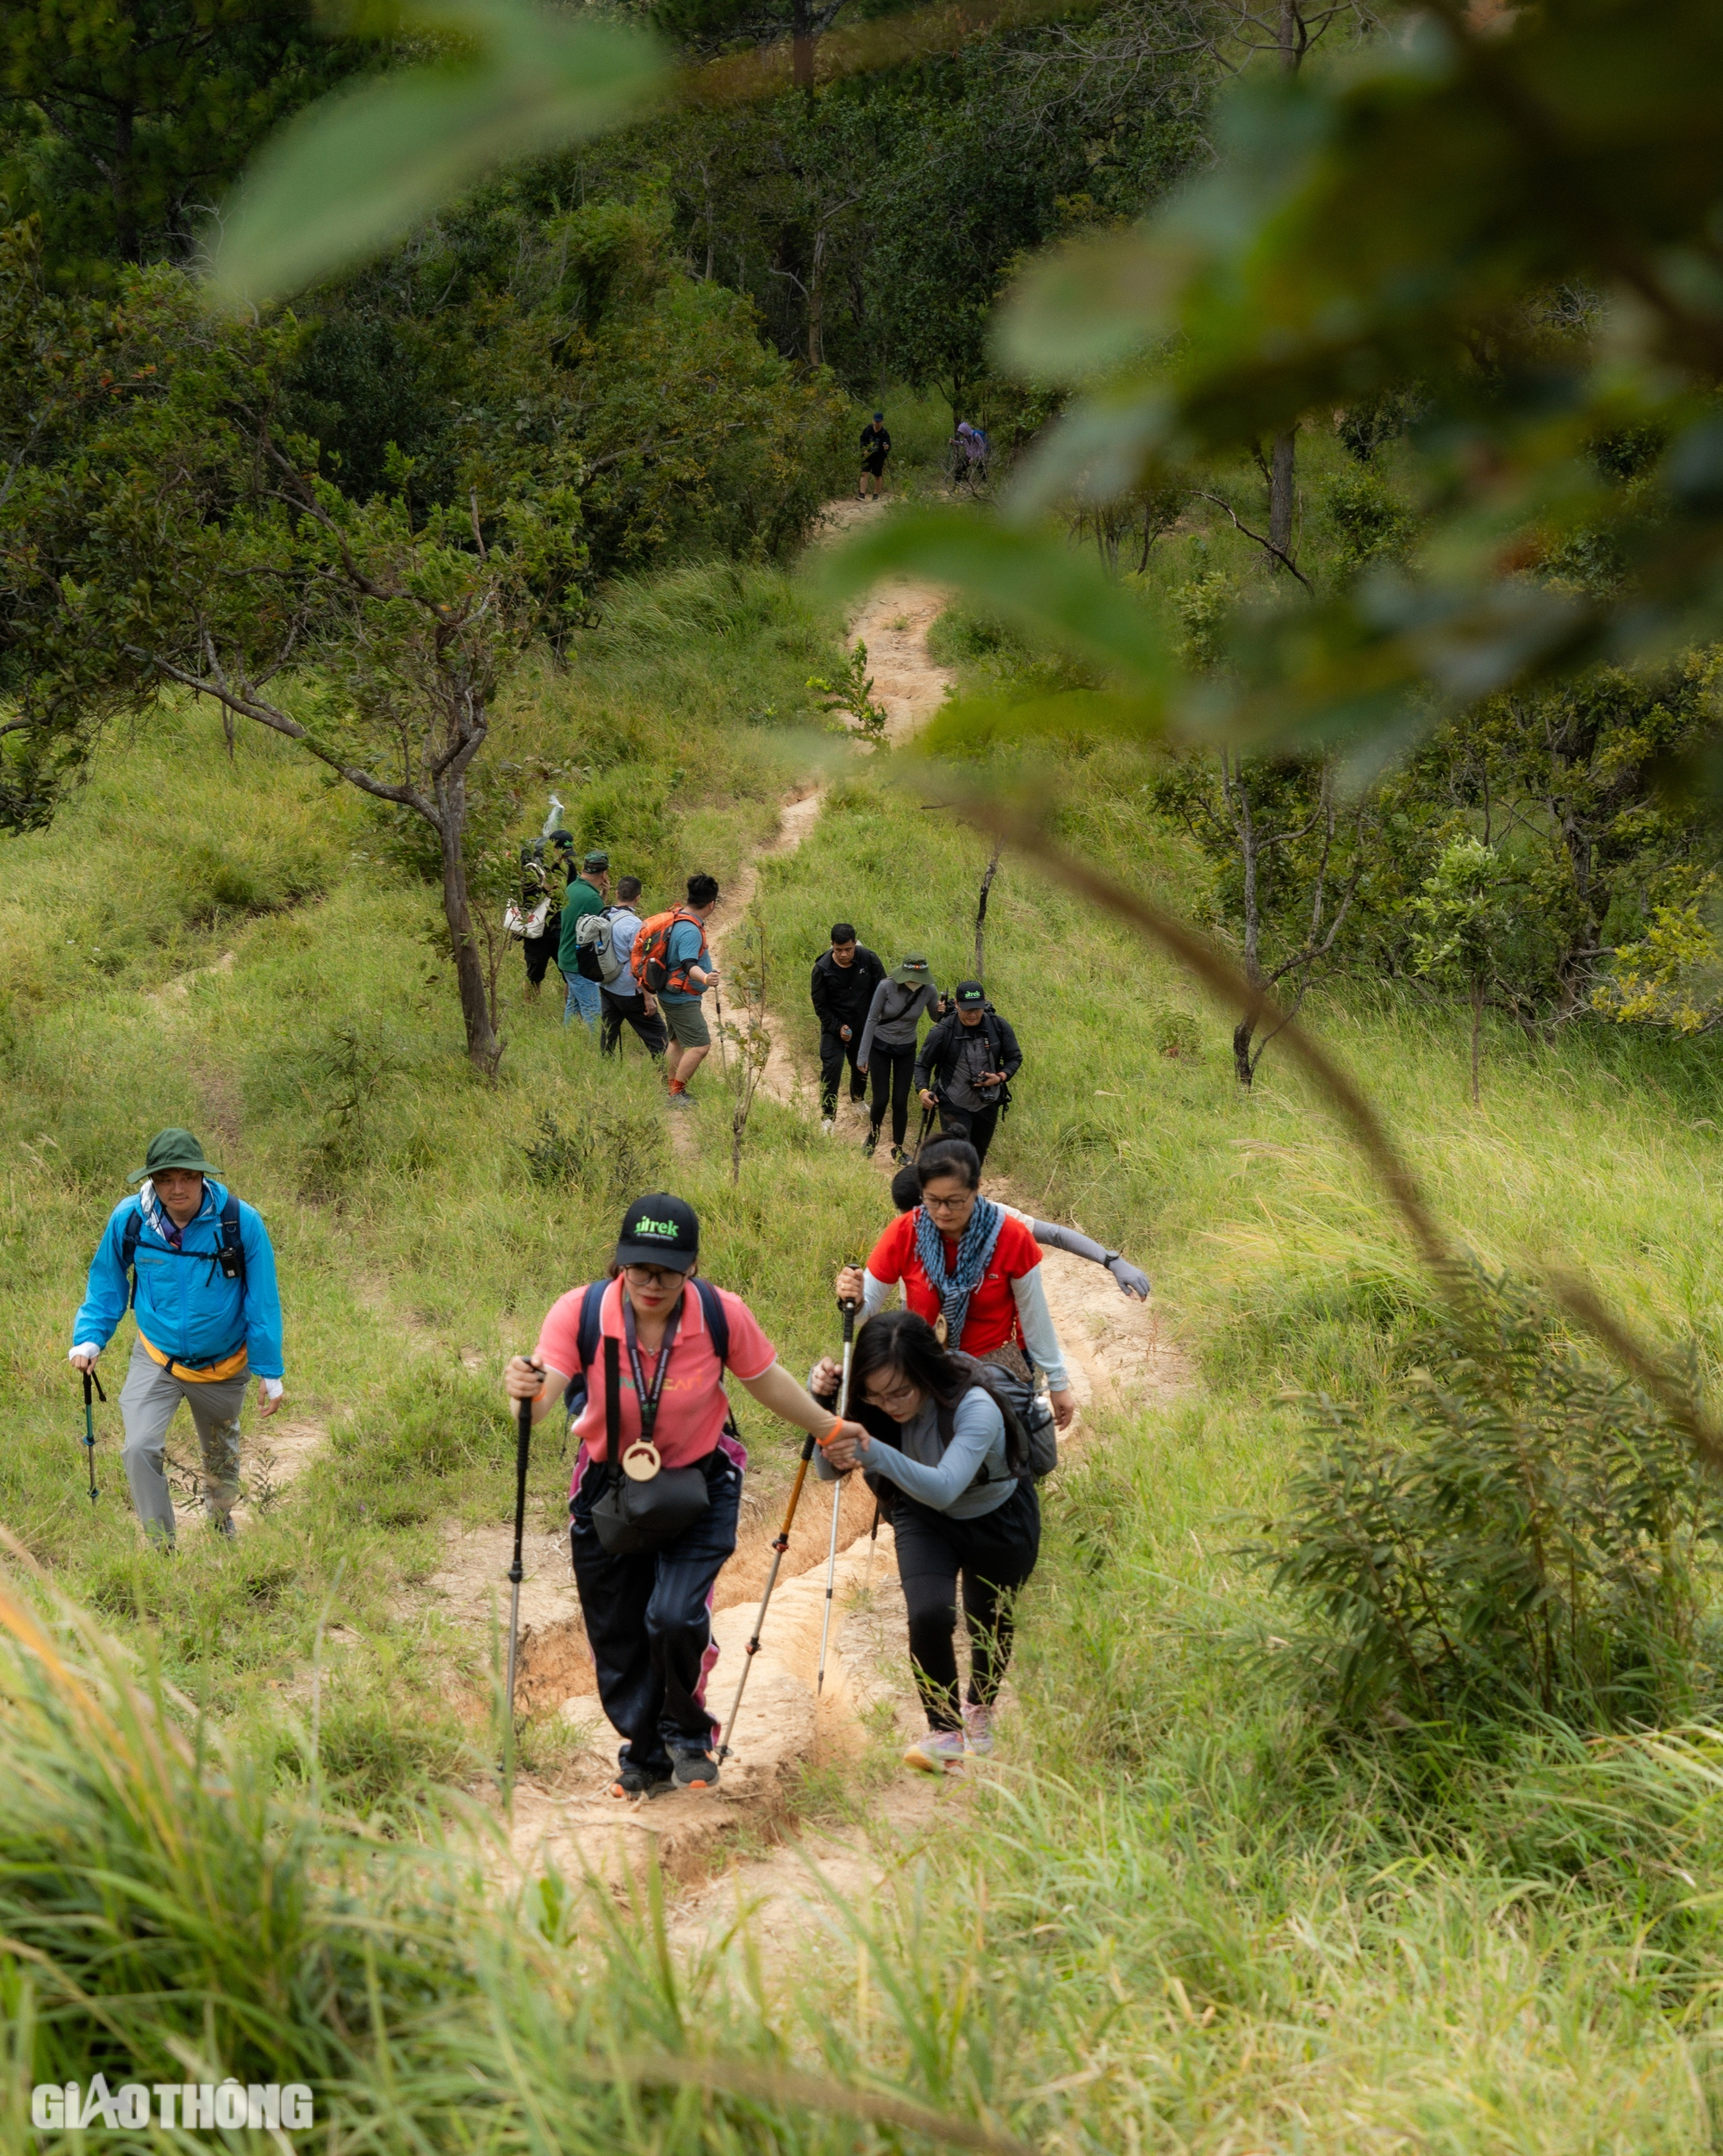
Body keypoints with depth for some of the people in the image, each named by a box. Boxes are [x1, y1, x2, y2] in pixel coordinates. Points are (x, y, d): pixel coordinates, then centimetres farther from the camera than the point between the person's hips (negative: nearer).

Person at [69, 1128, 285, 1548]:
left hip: (222, 1366, 0)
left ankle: (221, 1519, 53)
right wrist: (89, 1338, -11)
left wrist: (269, 1373, -6)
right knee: (140, 1449, -19)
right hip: (157, 1359, 0)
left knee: (220, 1451, 22)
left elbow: (263, 1302, -10)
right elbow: (106, 1285, 2)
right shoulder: (128, 1219, -17)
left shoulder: (240, 1222, -20)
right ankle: (161, 1548, -2)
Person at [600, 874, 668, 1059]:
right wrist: (648, 998, -14)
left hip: (607, 987, 7)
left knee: (608, 1033, 14)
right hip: (629, 992, -7)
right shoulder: (634, 924, -20)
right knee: (657, 1035, 2)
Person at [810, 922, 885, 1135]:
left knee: (861, 1065, 17)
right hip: (834, 1026, -2)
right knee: (831, 1067, -14)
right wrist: (838, 1028, -15)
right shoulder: (823, 968, -19)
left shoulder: (870, 960, -16)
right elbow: (819, 1004, -10)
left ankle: (858, 1099, 47)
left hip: (864, 1026, 2)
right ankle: (828, 1116, -3)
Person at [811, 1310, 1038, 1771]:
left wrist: (874, 1453, -63)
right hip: (925, 1520, 2)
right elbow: (827, 1470, -23)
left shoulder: (975, 1407, -39)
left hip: (999, 1519, -2)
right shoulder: (871, 1407, -25)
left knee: (989, 1623, 14)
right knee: (929, 1615, -21)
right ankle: (945, 1730, -2)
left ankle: (979, 1709, 46)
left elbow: (944, 1488, -50)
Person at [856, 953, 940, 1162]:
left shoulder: (929, 991, -18)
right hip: (880, 1047, -2)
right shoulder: (887, 987, -25)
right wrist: (863, 1056, -11)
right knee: (881, 1099, 0)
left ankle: (898, 1148, 20)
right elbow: (872, 1020, -14)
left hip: (906, 1050, 2)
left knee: (900, 1101, 1)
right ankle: (873, 1136, 32)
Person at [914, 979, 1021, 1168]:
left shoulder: (998, 1026, -9)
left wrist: (1001, 1077, -17)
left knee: (977, 1156, 19)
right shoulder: (943, 1032, -15)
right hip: (954, 1106, -4)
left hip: (987, 1105, 4)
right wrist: (923, 1090, -22)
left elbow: (1015, 1058, 2)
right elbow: (923, 1065, -5)